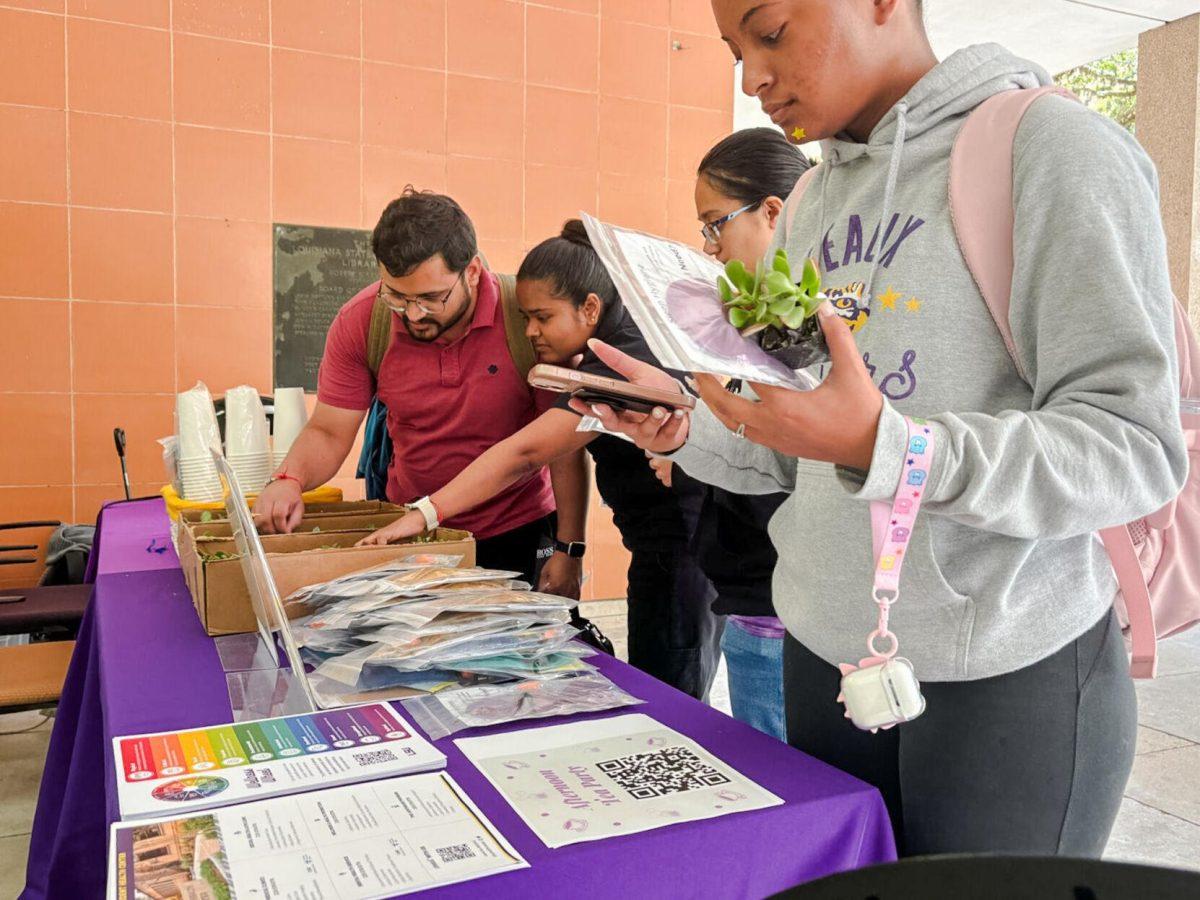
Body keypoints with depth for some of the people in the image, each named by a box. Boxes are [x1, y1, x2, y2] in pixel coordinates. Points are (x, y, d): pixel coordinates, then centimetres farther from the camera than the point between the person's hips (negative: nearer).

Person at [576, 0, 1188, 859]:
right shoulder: (814, 204, 10)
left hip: (1007, 676, -5)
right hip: (824, 658, 6)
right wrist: (686, 426, -4)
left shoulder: (1049, 145, -10)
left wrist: (880, 445, -30)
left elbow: (1137, 449, -18)